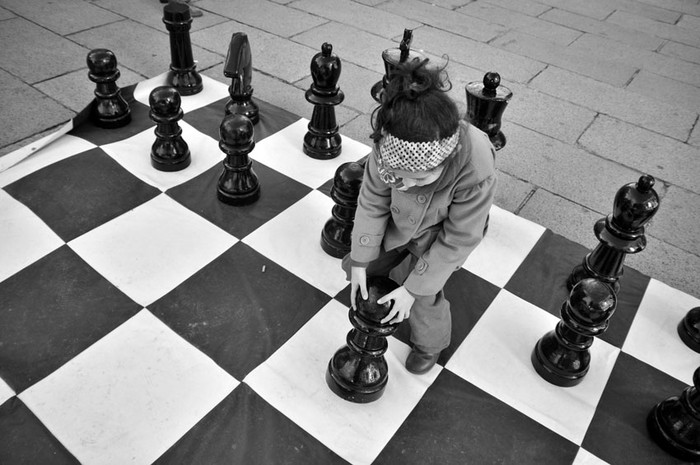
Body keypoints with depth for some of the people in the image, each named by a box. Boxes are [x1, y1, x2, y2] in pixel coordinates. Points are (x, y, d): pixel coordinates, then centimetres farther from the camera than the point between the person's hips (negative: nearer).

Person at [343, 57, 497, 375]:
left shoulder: (476, 169, -43)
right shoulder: (388, 146, -36)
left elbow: (459, 239, -28)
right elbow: (372, 201, -18)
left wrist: (413, 289, -22)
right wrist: (359, 263, -14)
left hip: (437, 235, -3)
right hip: (397, 221, 3)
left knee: (423, 300, -1)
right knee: (355, 266, 13)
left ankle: (430, 346, 35)